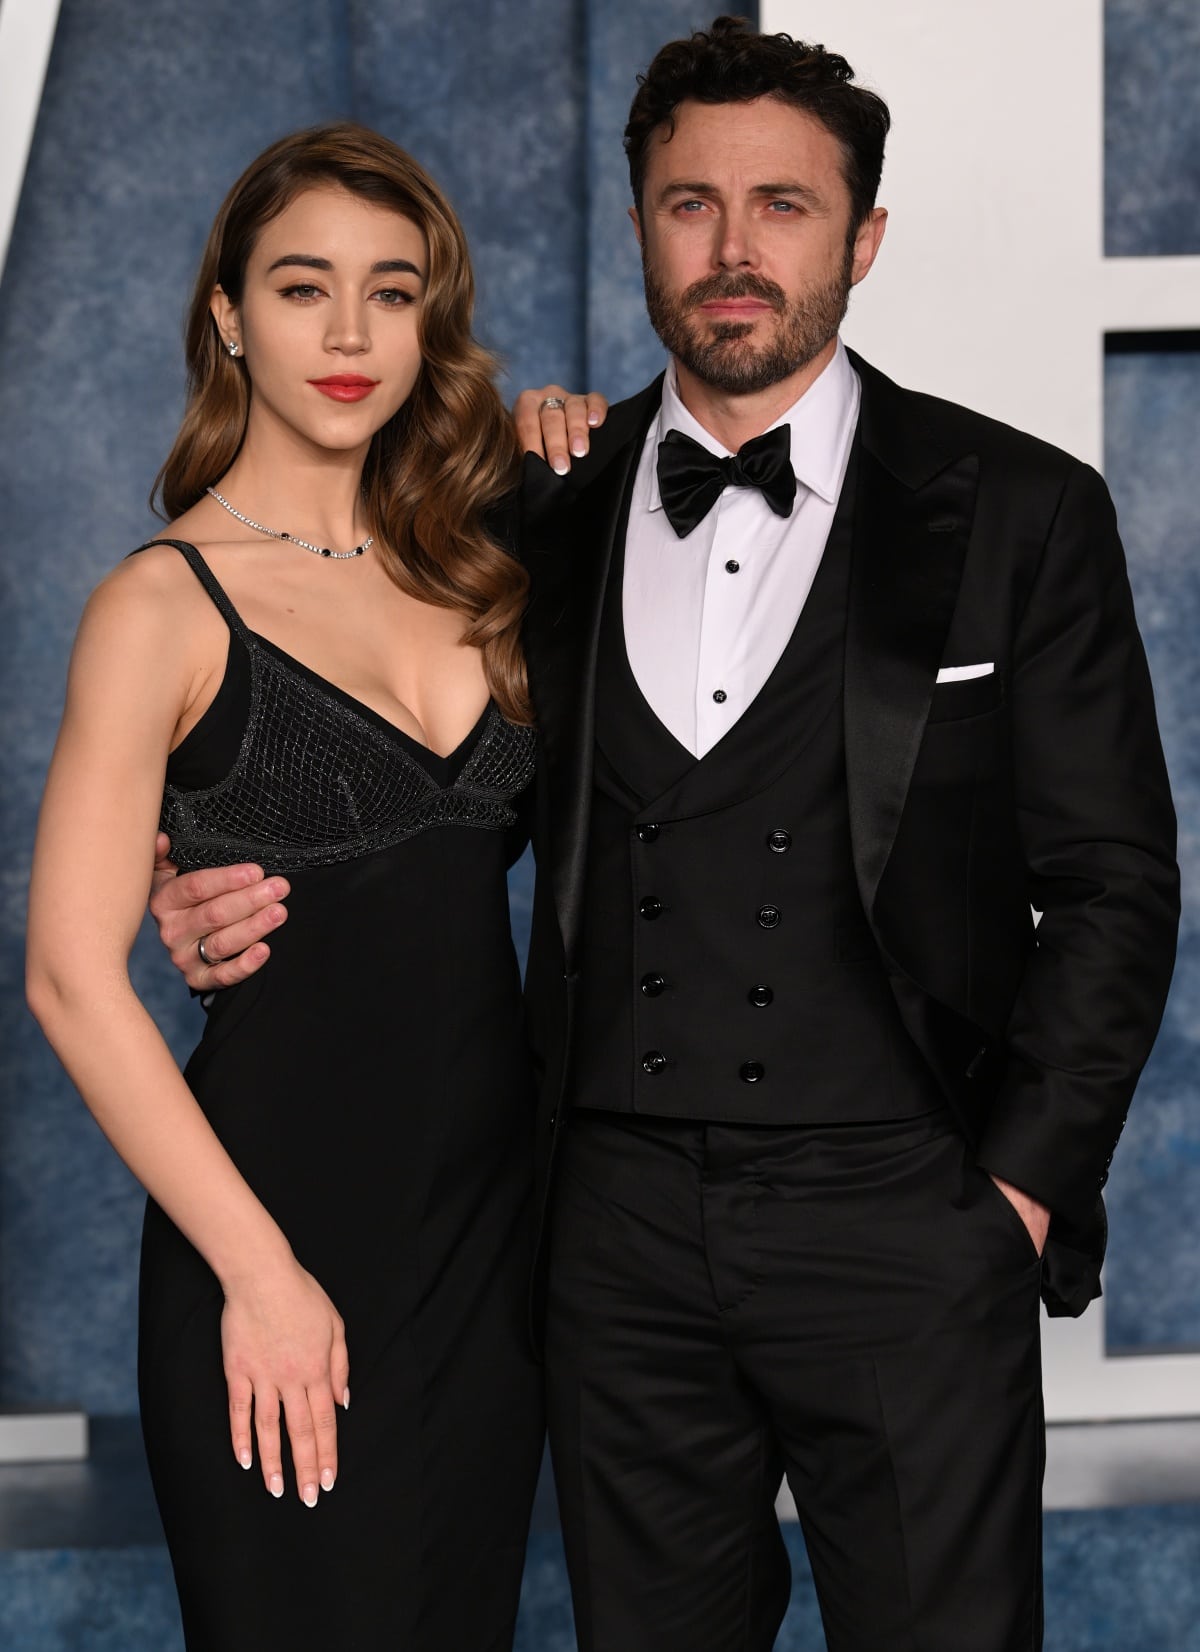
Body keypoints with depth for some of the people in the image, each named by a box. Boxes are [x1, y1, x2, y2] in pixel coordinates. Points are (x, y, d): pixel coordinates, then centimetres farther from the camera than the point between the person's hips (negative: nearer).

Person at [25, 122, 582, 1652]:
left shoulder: (461, 572, 10)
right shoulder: (167, 604, -9)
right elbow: (73, 977, -13)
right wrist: (256, 1270, -15)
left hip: (490, 1219, 6)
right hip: (287, 1226, -6)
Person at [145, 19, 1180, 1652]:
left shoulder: (1018, 511, 0)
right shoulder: (552, 510, 8)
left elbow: (1110, 883, 1)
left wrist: (1025, 1183, -6)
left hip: (902, 1216, -3)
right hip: (621, 1217, 3)